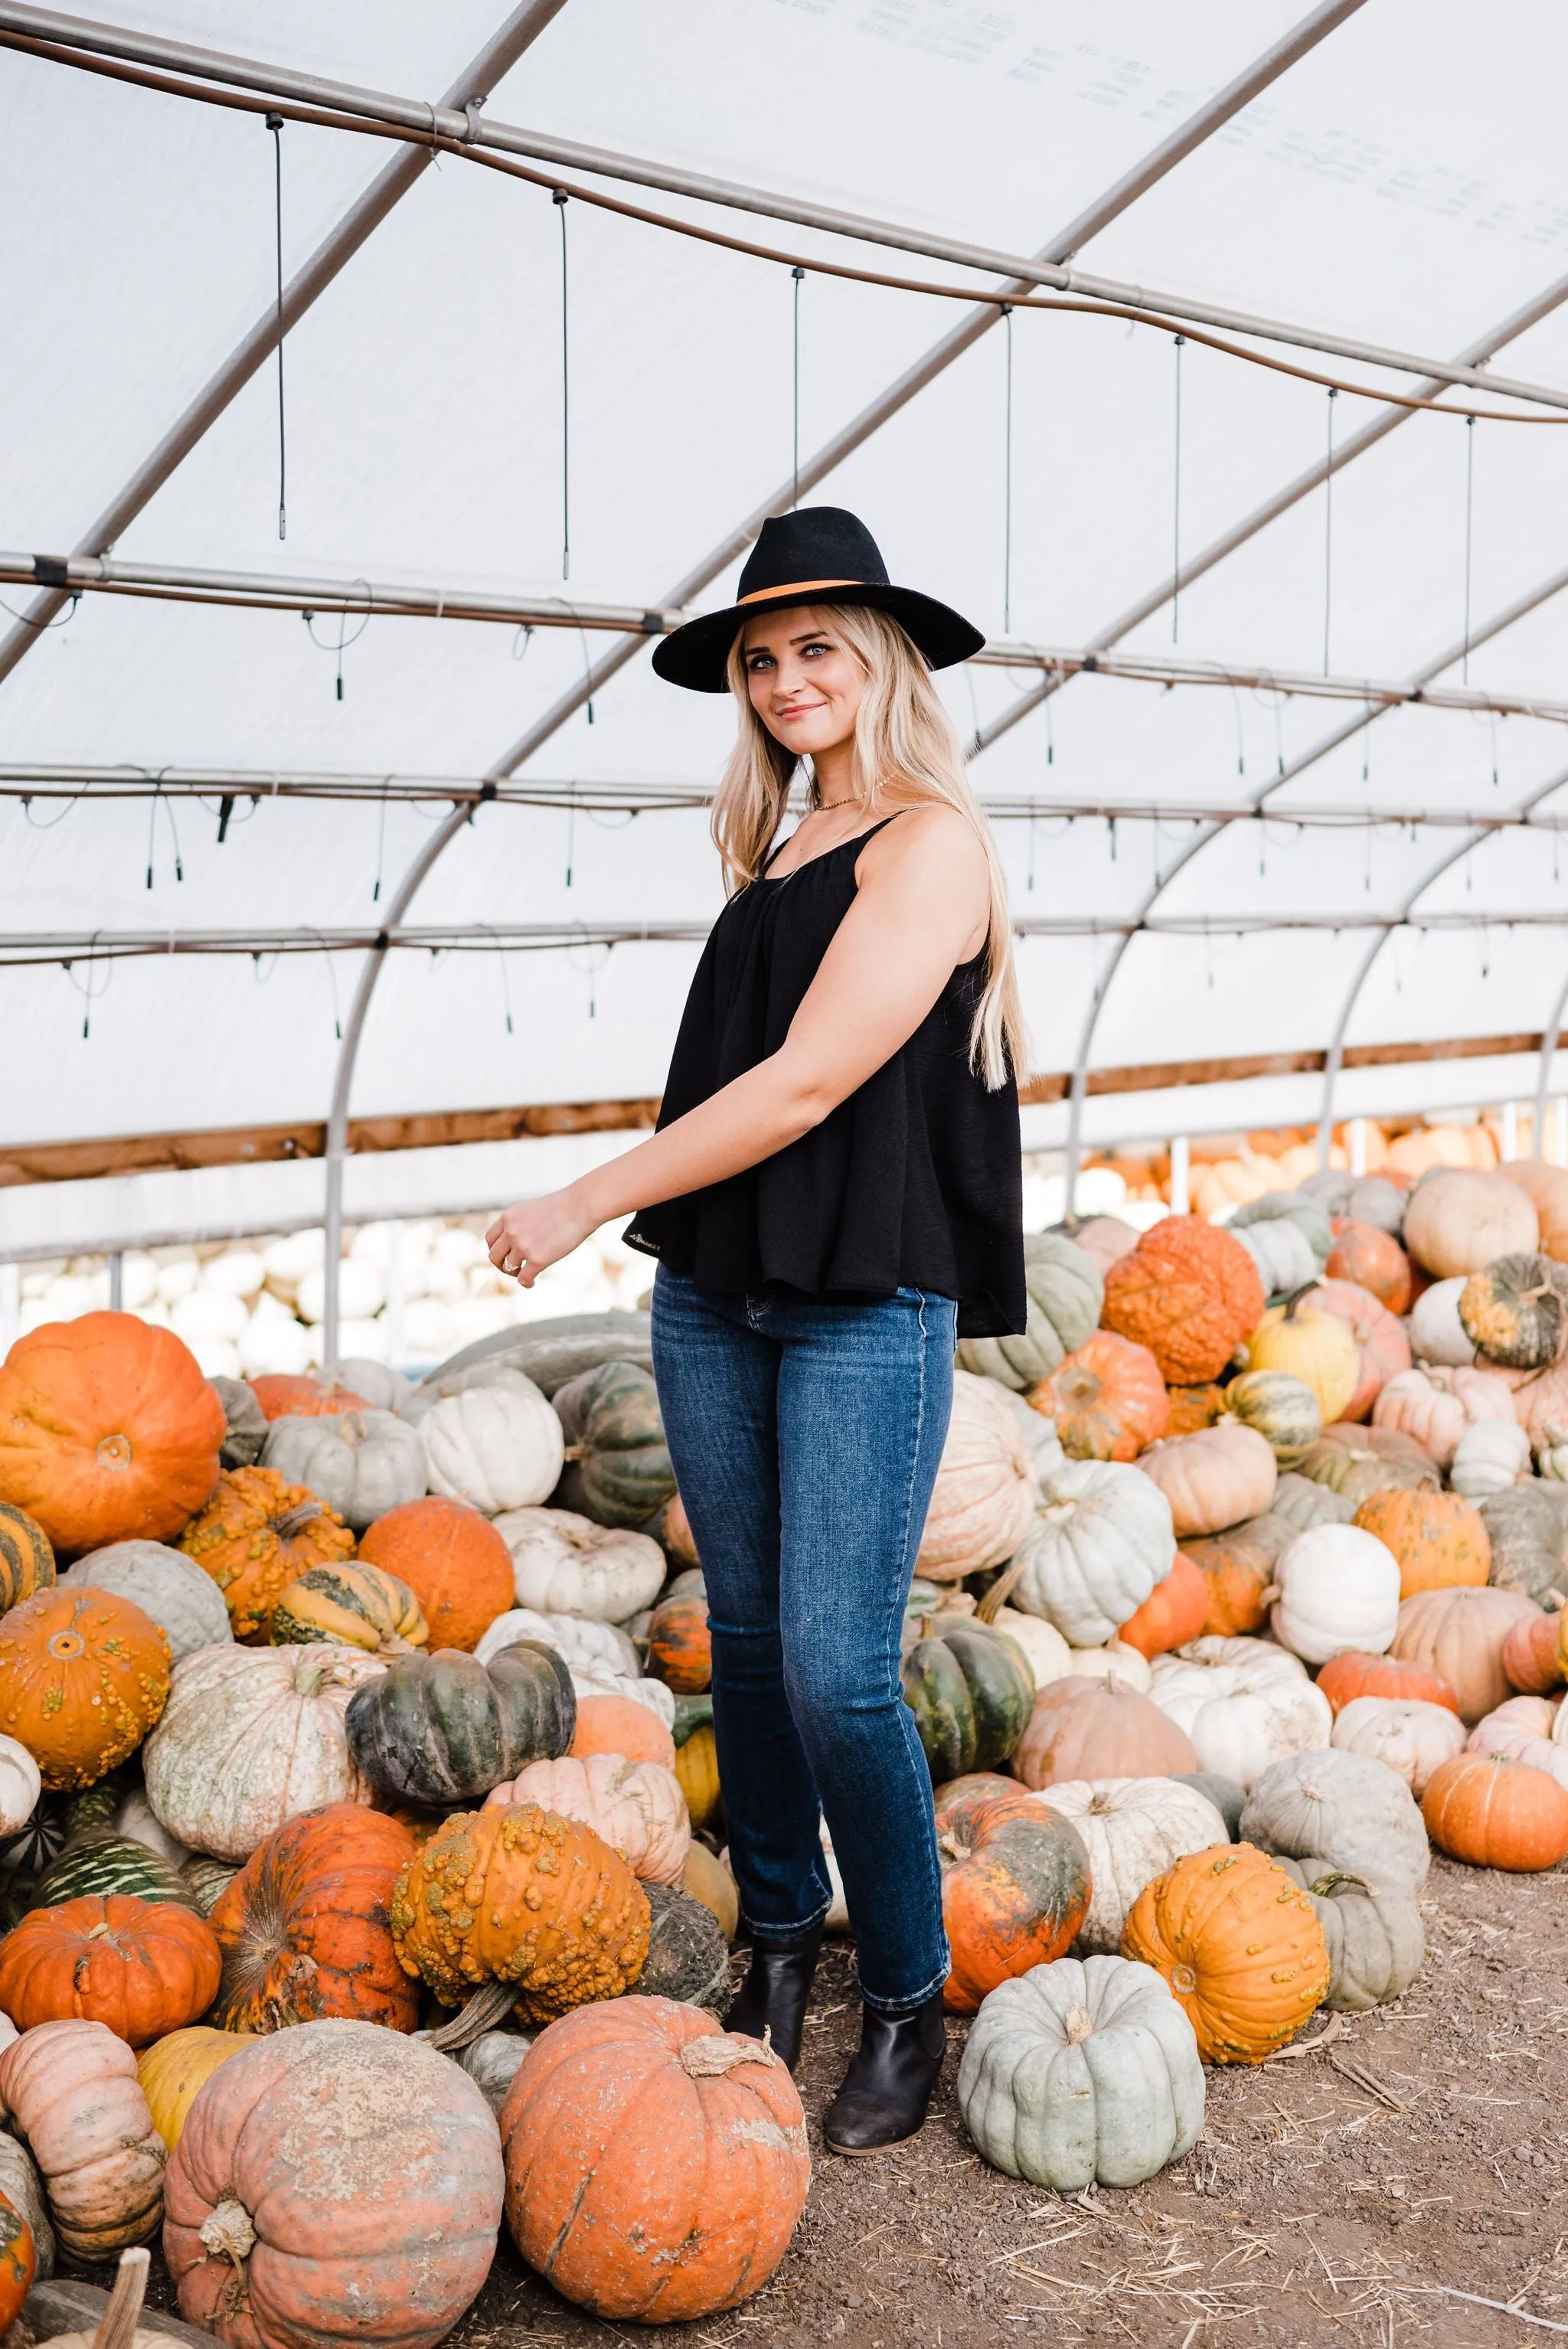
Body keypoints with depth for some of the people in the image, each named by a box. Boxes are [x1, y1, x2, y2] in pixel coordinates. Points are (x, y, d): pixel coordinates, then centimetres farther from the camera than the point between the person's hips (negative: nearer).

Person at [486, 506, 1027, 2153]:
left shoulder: (929, 844, -9)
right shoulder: (775, 853, 15)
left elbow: (805, 1087, -16)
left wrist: (581, 1206, -11)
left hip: (867, 1307, -7)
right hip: (713, 1292, 7)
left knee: (838, 1669, -8)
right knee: (745, 1631, 12)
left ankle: (906, 2005, 10)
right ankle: (778, 1945, 29)